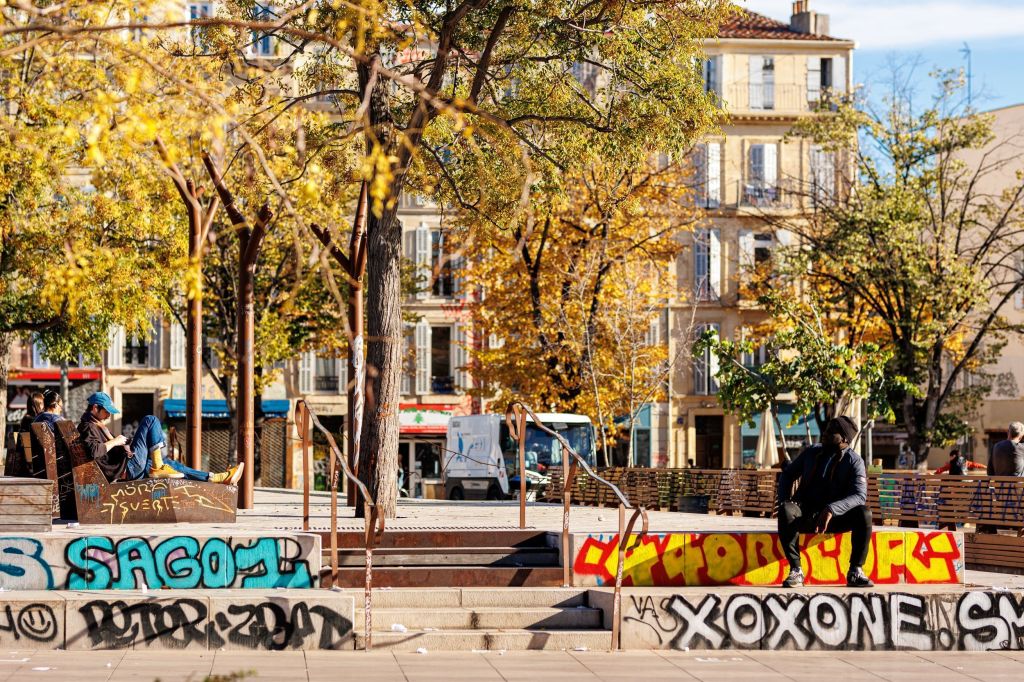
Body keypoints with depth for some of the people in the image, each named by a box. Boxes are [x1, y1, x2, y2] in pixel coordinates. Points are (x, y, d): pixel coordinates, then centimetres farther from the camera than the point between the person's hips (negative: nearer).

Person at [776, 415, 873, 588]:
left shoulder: (854, 462, -4)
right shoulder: (812, 452, 7)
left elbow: (860, 496, -18)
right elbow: (787, 475, 17)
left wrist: (831, 510, -33)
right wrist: (784, 500, -3)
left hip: (835, 517, -1)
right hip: (805, 514, 1)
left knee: (864, 514, -30)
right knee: (786, 511, -33)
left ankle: (855, 572, -21)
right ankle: (795, 571, -32)